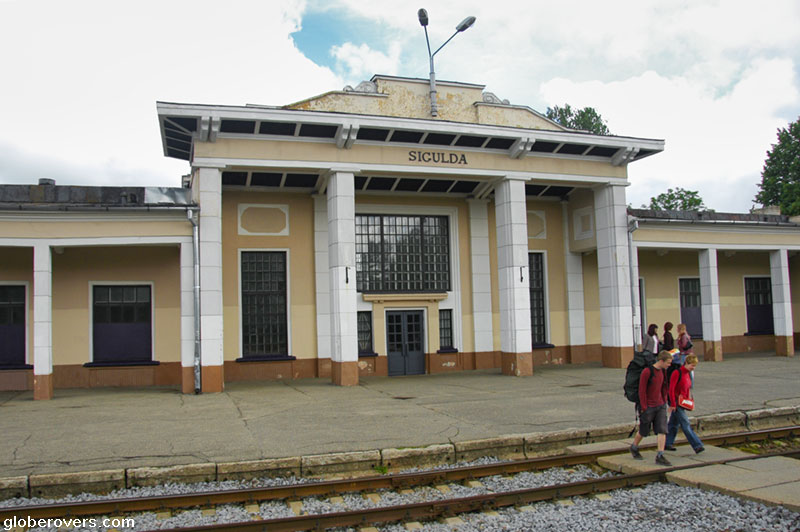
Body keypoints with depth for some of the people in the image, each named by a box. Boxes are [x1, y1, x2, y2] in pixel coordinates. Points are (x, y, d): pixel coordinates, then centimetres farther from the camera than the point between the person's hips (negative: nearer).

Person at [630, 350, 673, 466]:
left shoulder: (663, 371, 6)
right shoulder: (647, 372, -17)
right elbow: (642, 390, -15)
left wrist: (664, 402, 14)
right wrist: (644, 408, -15)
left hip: (660, 406, 6)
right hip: (648, 407, -6)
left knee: (662, 430, -6)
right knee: (643, 431, 8)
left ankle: (660, 456, -4)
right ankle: (634, 448, 33)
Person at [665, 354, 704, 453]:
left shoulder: (688, 373, 11)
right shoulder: (677, 373, -16)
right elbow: (671, 389, -18)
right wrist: (673, 404, -19)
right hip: (676, 401, -9)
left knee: (674, 423, 13)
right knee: (686, 424, -7)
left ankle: (667, 444, 21)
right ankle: (697, 446, -7)